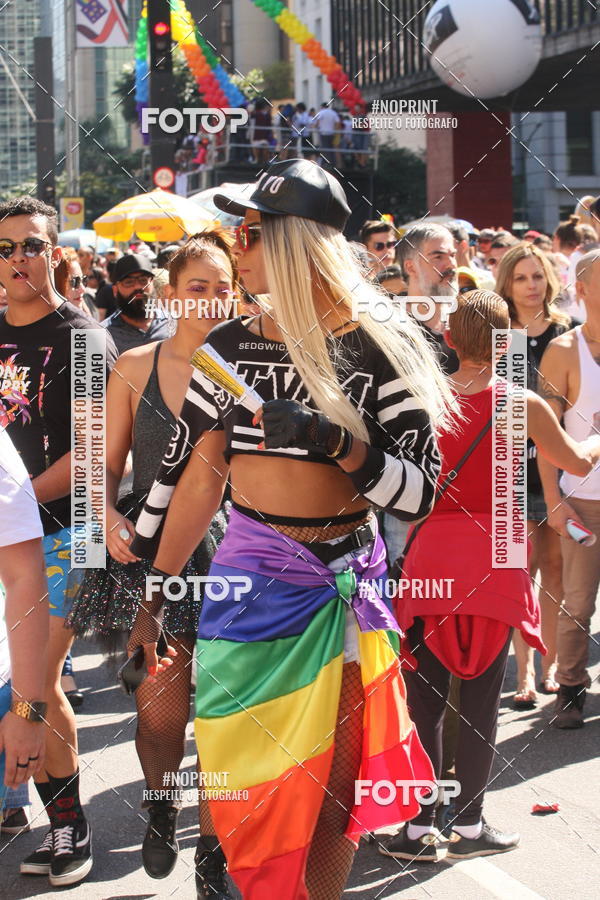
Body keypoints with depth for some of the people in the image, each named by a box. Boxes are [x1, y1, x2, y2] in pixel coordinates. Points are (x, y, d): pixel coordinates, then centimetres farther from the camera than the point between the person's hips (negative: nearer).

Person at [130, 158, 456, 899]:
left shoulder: (378, 350, -8)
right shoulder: (227, 348, 2)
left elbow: (420, 493, -13)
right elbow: (189, 476, 7)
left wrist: (336, 441, -28)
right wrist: (147, 587, 6)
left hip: (344, 588, -2)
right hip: (248, 587, 2)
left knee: (332, 791, 7)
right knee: (249, 789, 5)